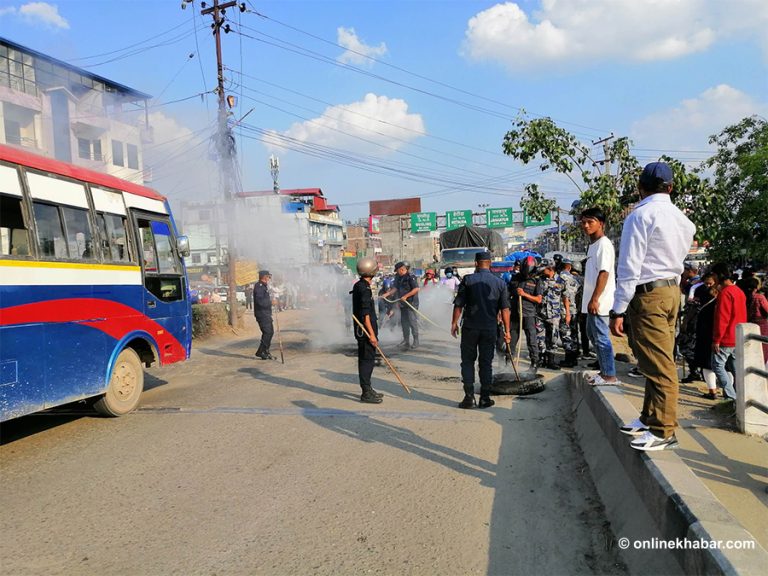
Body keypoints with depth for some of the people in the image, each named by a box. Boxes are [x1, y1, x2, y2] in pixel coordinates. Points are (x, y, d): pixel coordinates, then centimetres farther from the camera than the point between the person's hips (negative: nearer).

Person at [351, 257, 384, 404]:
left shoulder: (359, 286, 12)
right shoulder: (364, 289, -19)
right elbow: (365, 314, -23)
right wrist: (371, 334, -23)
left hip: (363, 330, 10)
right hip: (365, 331, -10)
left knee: (367, 360, 15)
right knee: (367, 360, -6)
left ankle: (368, 390, 24)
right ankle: (366, 393, -1)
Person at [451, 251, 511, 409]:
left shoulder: (468, 279, -5)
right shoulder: (500, 282, 2)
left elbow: (458, 304, -4)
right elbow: (505, 309, 1)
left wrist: (454, 323, 7)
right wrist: (507, 330, 7)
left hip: (470, 327, -2)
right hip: (490, 329, 2)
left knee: (468, 361, 8)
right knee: (486, 363, 10)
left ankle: (469, 397, 4)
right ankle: (485, 398, 13)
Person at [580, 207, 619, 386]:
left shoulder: (603, 244, -12)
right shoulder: (593, 245, 17)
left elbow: (604, 273, -20)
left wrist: (595, 299, -22)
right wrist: (591, 299, 19)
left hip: (599, 302, -10)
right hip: (592, 301, 11)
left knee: (601, 337, -6)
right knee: (592, 334, 18)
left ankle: (610, 376, 2)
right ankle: (604, 371, 28)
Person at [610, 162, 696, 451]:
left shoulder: (640, 215, -13)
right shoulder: (683, 220, 13)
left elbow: (629, 268, -17)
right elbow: (677, 258, 15)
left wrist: (618, 310, -15)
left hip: (648, 295, -9)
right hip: (672, 290, 9)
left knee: (657, 364, -4)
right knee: (660, 361, 15)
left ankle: (664, 432, 4)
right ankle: (651, 418, 26)